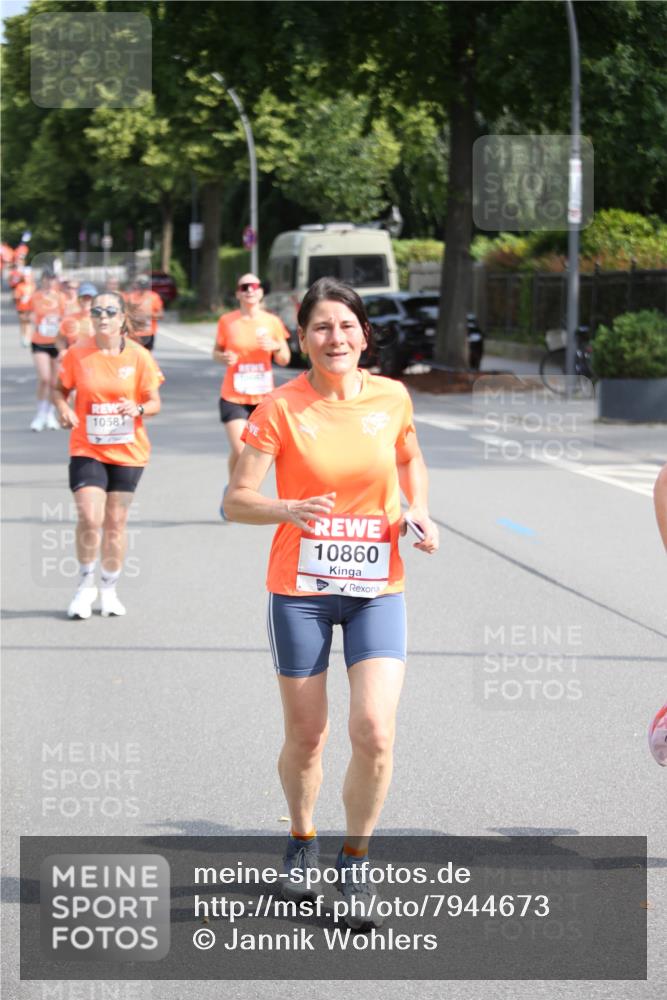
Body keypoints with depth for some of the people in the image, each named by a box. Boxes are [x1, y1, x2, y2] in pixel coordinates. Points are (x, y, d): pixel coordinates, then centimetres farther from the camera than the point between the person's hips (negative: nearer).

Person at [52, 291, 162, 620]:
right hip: (87, 450, -1)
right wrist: (63, 407, -13)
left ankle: (109, 590, 26)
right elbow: (61, 388, 9)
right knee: (89, 519, -14)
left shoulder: (139, 356, -5)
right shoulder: (77, 353, -4)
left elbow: (154, 401, 0)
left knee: (115, 522, 8)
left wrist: (138, 409, -22)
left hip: (127, 452, 1)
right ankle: (86, 586, 9)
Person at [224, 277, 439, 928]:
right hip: (300, 588, -1)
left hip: (377, 587, 1)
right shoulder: (280, 408, -8)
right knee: (305, 736, 8)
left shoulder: (392, 398, 0)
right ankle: (302, 841, 37)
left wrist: (419, 511, 3)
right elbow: (236, 500, -8)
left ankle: (355, 861, 9)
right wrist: (289, 510, -27)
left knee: (375, 732, -13)